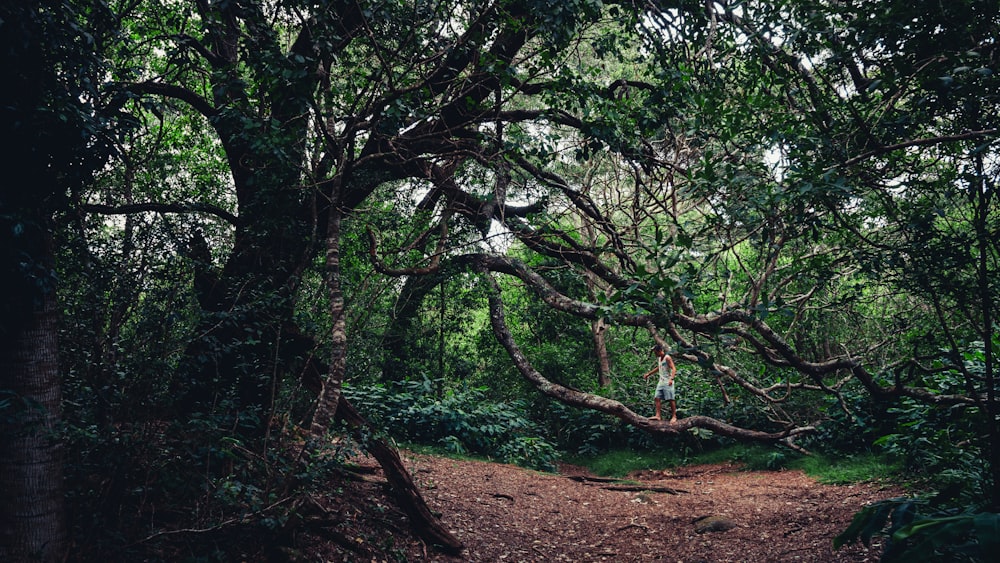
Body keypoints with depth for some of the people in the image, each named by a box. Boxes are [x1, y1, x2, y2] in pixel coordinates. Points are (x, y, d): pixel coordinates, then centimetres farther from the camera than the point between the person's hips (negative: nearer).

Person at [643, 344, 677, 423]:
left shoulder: (667, 358, -10)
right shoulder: (659, 358, 17)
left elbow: (673, 369, -18)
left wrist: (671, 379, -33)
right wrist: (648, 374, 37)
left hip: (667, 382, -9)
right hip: (661, 381, 9)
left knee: (671, 399, -6)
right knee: (657, 398, -2)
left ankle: (674, 417, -1)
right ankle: (658, 416, -5)